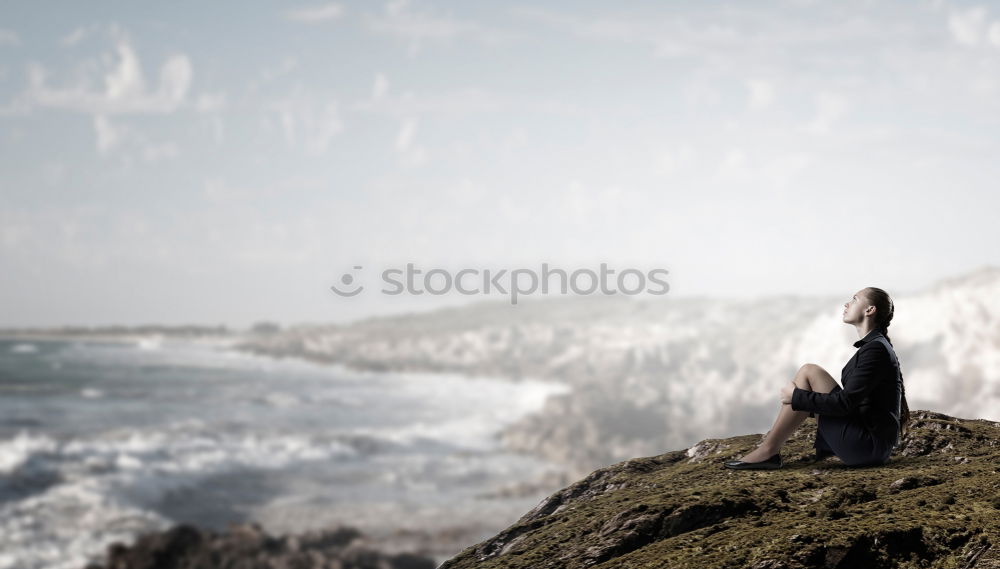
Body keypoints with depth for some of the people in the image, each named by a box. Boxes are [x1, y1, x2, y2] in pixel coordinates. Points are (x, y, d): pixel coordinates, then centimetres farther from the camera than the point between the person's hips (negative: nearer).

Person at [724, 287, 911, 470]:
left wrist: (797, 397, -13)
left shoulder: (876, 349, -14)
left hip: (868, 445, -10)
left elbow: (845, 403, -21)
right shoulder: (872, 346, 16)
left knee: (809, 372, -11)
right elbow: (851, 397, 24)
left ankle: (768, 451, -9)